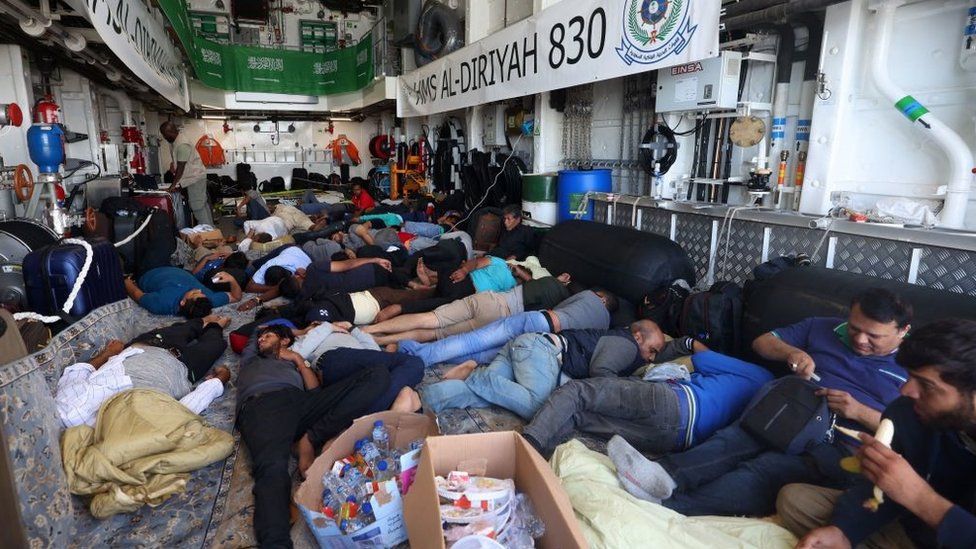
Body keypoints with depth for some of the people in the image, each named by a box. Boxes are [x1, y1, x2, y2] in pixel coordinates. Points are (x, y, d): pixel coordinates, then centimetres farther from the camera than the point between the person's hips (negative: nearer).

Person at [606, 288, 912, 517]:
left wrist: (859, 411, -12)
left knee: (765, 468, -36)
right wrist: (791, 352, -1)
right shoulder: (824, 329, 20)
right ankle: (666, 475, -57)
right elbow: (762, 342, 20)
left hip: (842, 442, -4)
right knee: (731, 439, -32)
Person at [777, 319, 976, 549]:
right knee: (794, 497, -5)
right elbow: (879, 488, -1)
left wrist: (918, 496, -36)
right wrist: (842, 530, -15)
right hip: (906, 528, 4)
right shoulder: (907, 411, -12)